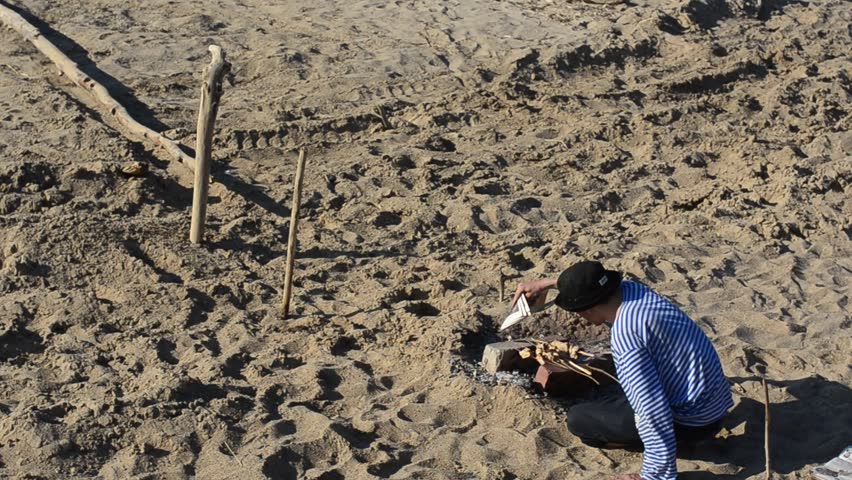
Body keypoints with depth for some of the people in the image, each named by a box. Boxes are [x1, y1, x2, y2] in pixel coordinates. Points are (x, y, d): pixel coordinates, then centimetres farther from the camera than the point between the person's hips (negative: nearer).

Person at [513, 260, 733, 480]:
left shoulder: (624, 333, -28)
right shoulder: (630, 289, -1)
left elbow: (652, 408, -31)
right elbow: (591, 284, 24)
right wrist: (547, 283, 21)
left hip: (694, 420, -8)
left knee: (578, 419, -6)